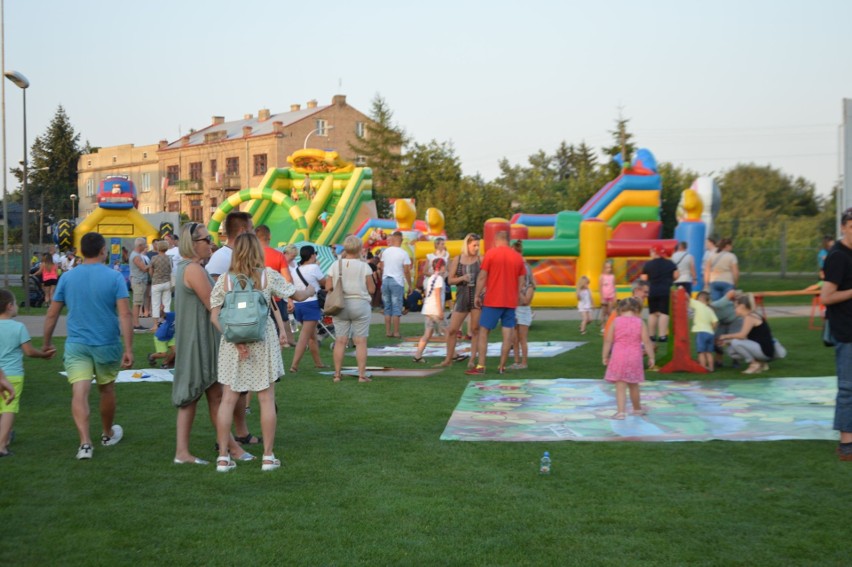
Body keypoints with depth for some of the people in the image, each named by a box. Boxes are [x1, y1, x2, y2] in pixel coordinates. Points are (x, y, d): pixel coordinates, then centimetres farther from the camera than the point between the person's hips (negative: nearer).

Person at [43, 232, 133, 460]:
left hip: (76, 345, 1)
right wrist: (128, 349, -13)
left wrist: (47, 342, 18)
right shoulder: (114, 277, -7)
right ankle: (108, 434, 37)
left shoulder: (67, 277, 1)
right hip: (107, 345, 0)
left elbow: (52, 314, 4)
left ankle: (85, 442, -18)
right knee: (106, 390, 18)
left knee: (79, 393, -5)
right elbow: (125, 315, -15)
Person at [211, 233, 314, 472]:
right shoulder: (268, 276, -4)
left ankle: (223, 457, 7)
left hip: (232, 344, 1)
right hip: (263, 342, -1)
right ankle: (268, 456, 11)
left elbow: (214, 316, -8)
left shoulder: (224, 279, -2)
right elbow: (297, 295, 6)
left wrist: (234, 339, -9)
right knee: (266, 399, 7)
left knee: (228, 400, 6)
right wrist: (311, 290, 26)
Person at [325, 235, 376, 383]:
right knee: (360, 341, 2)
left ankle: (337, 374, 10)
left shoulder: (336, 265, -1)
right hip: (360, 304, -2)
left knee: (340, 340, 7)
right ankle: (362, 374, 2)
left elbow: (328, 287, 0)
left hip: (340, 305, 2)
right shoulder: (364, 266, -6)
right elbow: (372, 290, -5)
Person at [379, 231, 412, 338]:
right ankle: (396, 332, -1)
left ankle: (388, 331, 10)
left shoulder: (385, 251, 4)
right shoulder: (403, 253, -8)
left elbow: (381, 267, 11)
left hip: (385, 280, 4)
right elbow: (406, 271, -10)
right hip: (397, 282, -4)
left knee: (387, 308, 9)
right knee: (396, 308, -1)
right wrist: (410, 284, -2)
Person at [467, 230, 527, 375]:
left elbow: (482, 277, -6)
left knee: (483, 332, 3)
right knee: (508, 334, 5)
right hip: (511, 302, 3)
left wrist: (477, 295, 2)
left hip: (492, 300, -3)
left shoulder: (490, 253, -4)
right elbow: (521, 283, 8)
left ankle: (481, 366, -3)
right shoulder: (518, 257, 7)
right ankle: (502, 366, 6)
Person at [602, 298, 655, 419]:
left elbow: (608, 341, -1)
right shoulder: (640, 322, -1)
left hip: (618, 357, -1)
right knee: (633, 385, 18)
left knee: (620, 386, -2)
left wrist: (605, 356, 6)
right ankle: (637, 408, 35)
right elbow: (647, 342, -3)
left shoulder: (616, 321, -1)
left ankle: (620, 411, -13)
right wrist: (651, 357, 5)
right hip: (634, 358, 1)